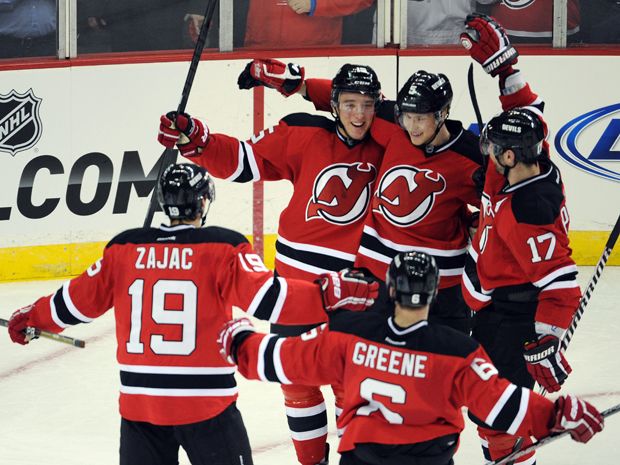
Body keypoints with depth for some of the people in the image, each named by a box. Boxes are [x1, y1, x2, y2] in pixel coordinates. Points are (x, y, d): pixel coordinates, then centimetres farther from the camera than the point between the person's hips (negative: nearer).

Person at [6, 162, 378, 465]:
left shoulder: (123, 249, 3)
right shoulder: (224, 249, -7)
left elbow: (81, 300, 11)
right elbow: (266, 299, -17)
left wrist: (31, 318, 28)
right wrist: (330, 294, -15)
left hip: (139, 399, 4)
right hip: (205, 400, -3)